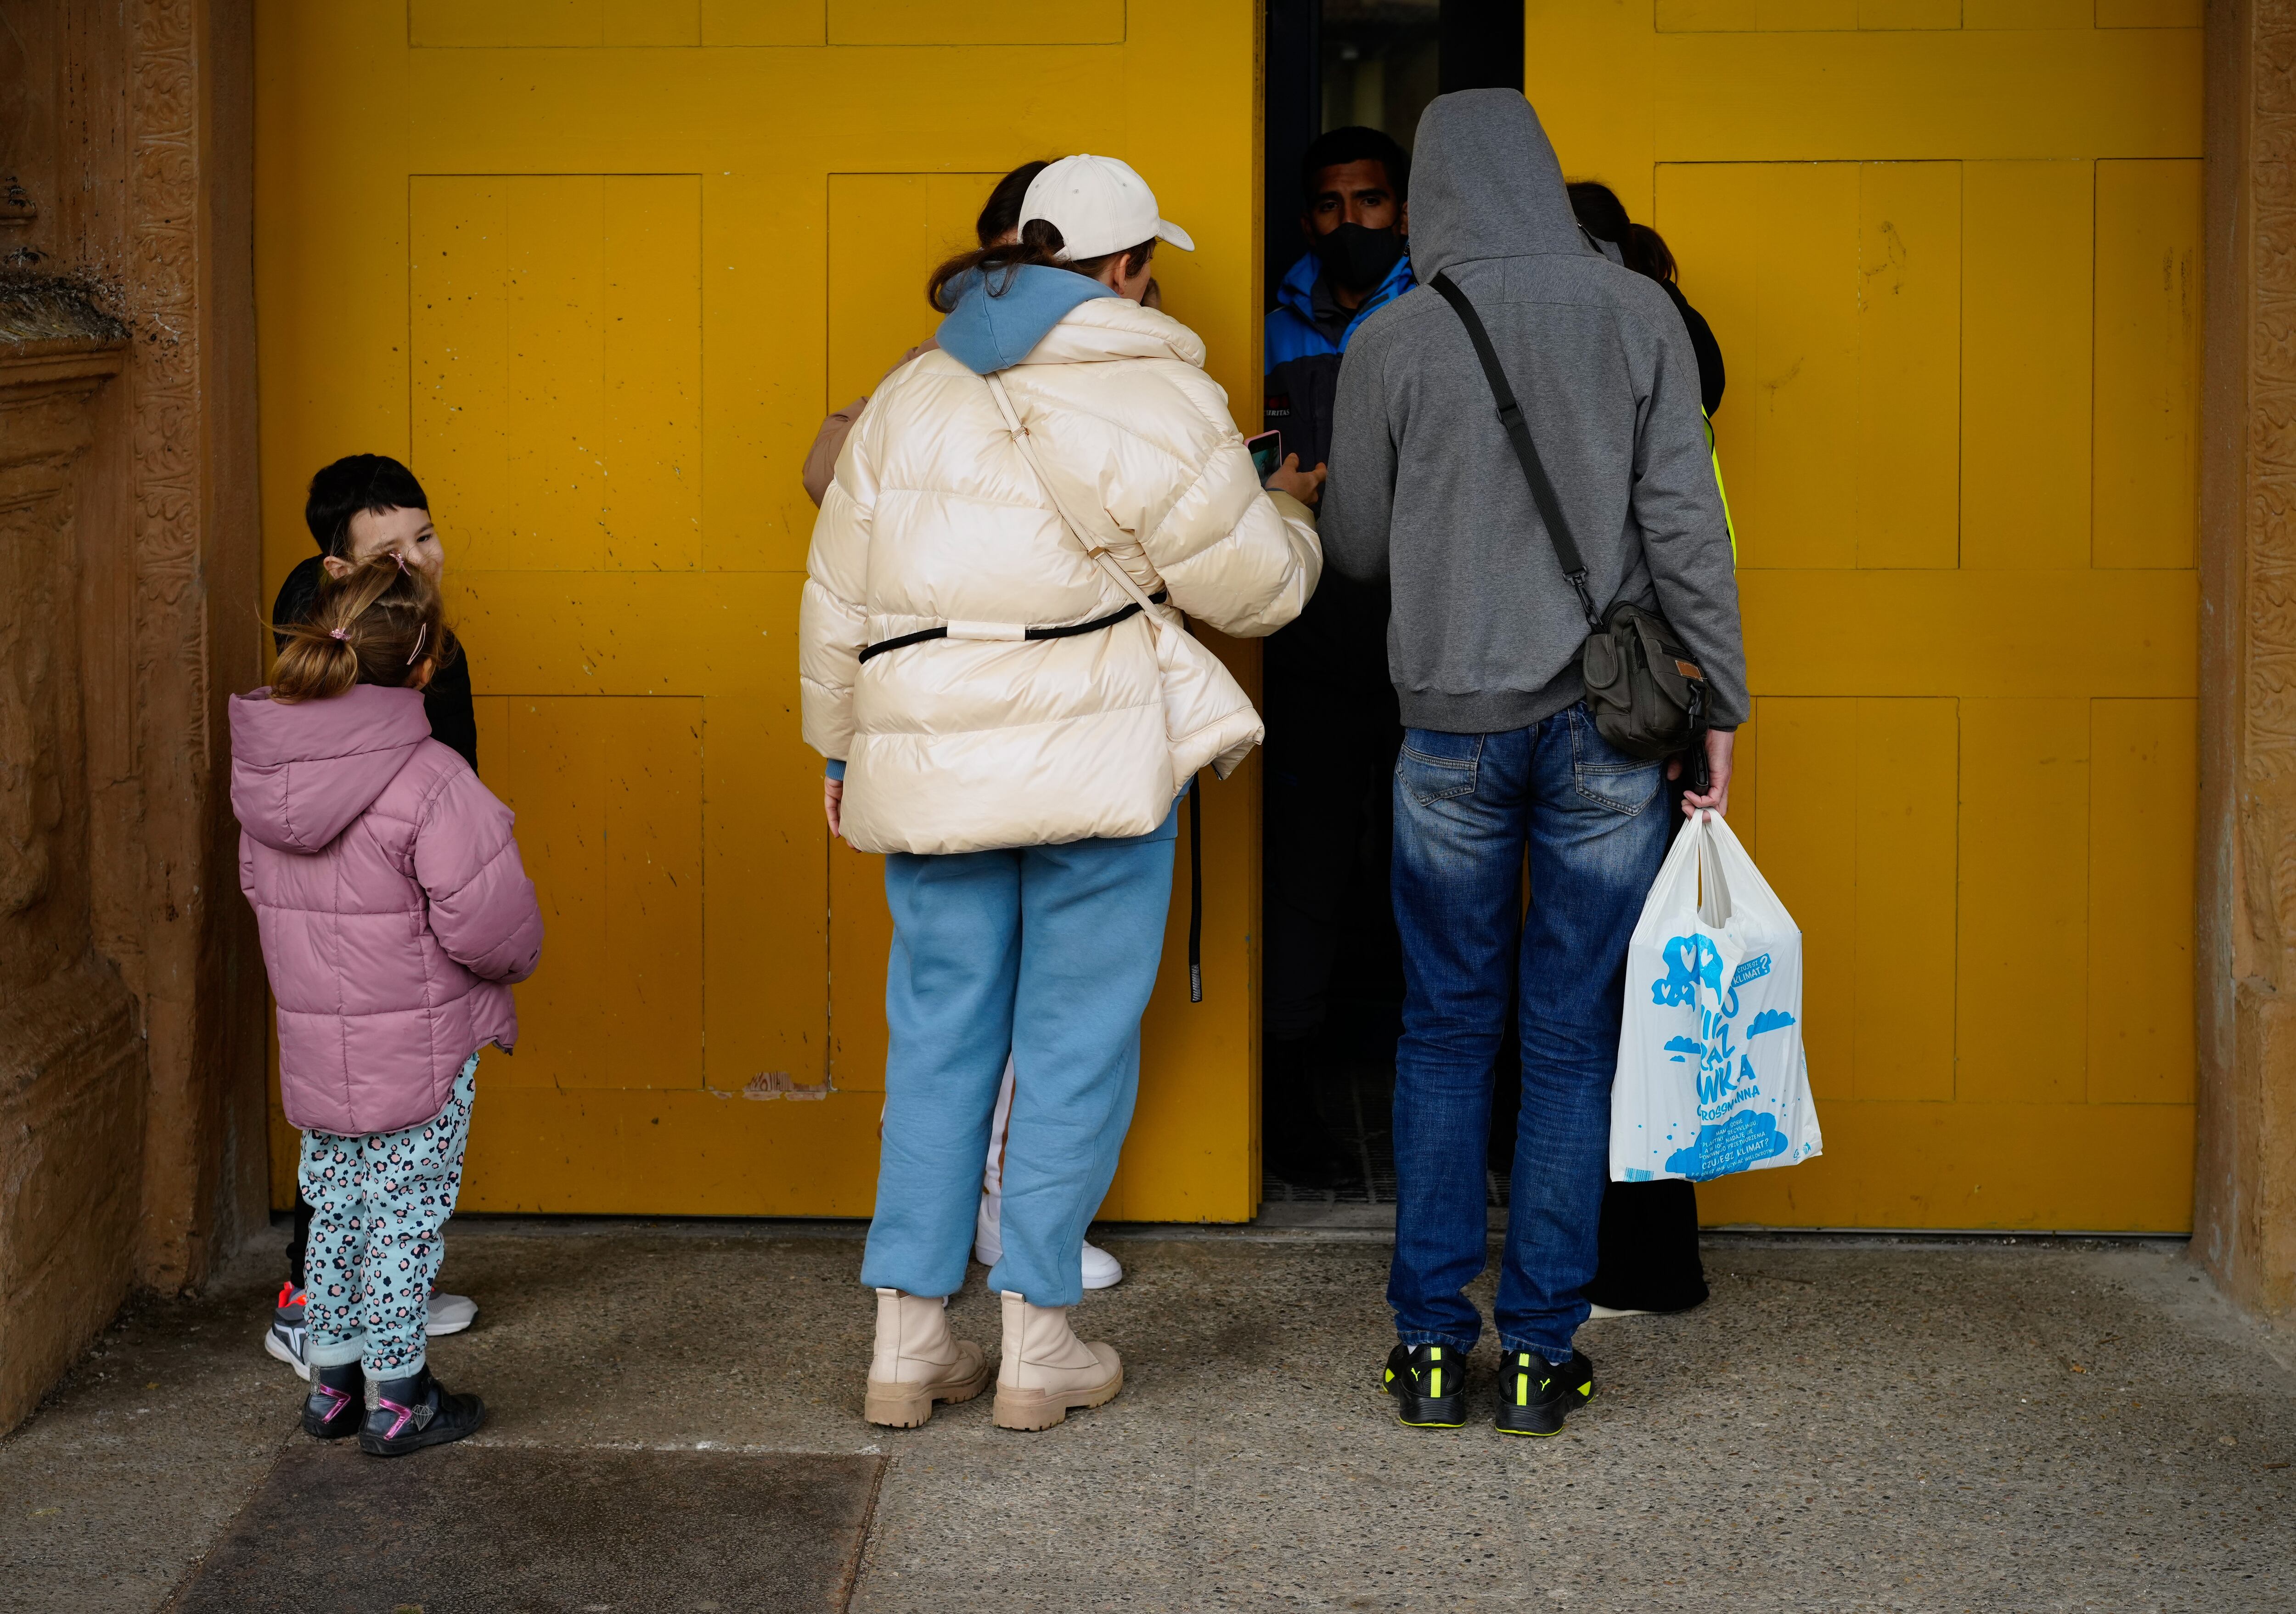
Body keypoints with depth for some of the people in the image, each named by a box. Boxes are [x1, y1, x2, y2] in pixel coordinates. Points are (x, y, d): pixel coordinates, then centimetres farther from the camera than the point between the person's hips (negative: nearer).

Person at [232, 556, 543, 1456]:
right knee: (407, 1215, 6)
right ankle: (397, 1399, 15)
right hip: (420, 1045, -6)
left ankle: (331, 1383, 29)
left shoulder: (264, 766, -3)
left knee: (336, 1205, 19)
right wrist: (516, 957, 1)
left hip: (315, 1041, 6)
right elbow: (486, 921, -21)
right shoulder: (429, 782, -24)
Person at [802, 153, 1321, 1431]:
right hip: (1095, 759, -4)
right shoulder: (1153, 398, -5)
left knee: (939, 1038, 11)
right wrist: (1290, 513, 20)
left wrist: (843, 747, 24)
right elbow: (1253, 588, -2)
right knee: (1078, 1043, 5)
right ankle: (1040, 1343, 8)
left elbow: (839, 595, 14)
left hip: (928, 765, 5)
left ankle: (910, 1340, 12)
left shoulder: (914, 394, 11)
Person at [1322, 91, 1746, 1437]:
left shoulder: (1393, 343, -2)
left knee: (1446, 1034, 11)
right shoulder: (1638, 317, -1)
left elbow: (1355, 549, 6)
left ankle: (1432, 1344, 12)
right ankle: (1542, 1351, 9)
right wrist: (1719, 709, 1)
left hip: (1454, 726, 0)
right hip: (1608, 725, 0)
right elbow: (1686, 526, -4)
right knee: (1574, 1042, 6)